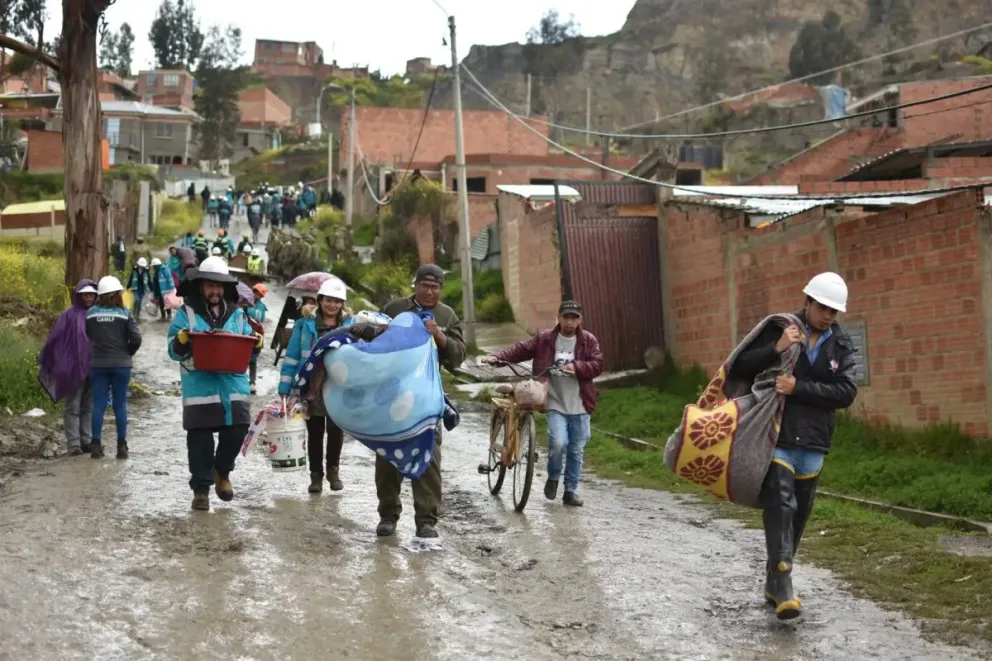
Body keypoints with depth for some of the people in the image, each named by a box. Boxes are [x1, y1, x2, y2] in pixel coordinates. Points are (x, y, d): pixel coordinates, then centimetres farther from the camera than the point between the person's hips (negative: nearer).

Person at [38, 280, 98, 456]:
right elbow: (54, 337, -4)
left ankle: (87, 441, 15)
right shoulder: (70, 315, -5)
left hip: (93, 368, 4)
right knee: (73, 407, 1)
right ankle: (73, 444, 2)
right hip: (75, 368, -4)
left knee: (89, 407, 9)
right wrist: (44, 360, -4)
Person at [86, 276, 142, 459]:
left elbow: (87, 336, 2)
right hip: (121, 365, -1)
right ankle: (122, 446, 9)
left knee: (99, 404, 6)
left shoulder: (91, 313, -2)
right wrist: (127, 353, 6)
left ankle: (96, 445, 5)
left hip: (98, 364, 1)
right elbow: (136, 338, -11)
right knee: (120, 404, 6)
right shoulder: (124, 313, -7)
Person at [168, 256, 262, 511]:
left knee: (237, 431, -3)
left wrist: (255, 344, -6)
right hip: (199, 387, -3)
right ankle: (201, 489, 11)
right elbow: (174, 351, 1)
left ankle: (222, 472, 25)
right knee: (200, 440, -1)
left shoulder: (237, 314, 15)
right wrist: (182, 340, -20)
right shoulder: (186, 313, 5)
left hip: (233, 385, 3)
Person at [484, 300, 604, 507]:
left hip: (579, 406, 2)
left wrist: (577, 367, -20)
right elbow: (522, 350, -1)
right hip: (556, 404, -2)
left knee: (576, 451, 7)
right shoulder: (545, 339, 2)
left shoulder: (589, 340, 3)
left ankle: (571, 491, 21)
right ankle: (553, 478, 10)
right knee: (558, 443, -19)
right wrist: (498, 357, -15)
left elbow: (597, 365, -3)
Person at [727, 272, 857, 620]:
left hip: (813, 444, 4)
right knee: (780, 507, -16)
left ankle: (773, 582, 24)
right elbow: (739, 368, -5)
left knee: (798, 516, 10)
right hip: (775, 438, -4)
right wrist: (775, 349, -20)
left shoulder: (841, 344, 6)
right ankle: (783, 589, -18)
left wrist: (798, 388, -16)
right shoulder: (777, 329, -2)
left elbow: (846, 392, -5)